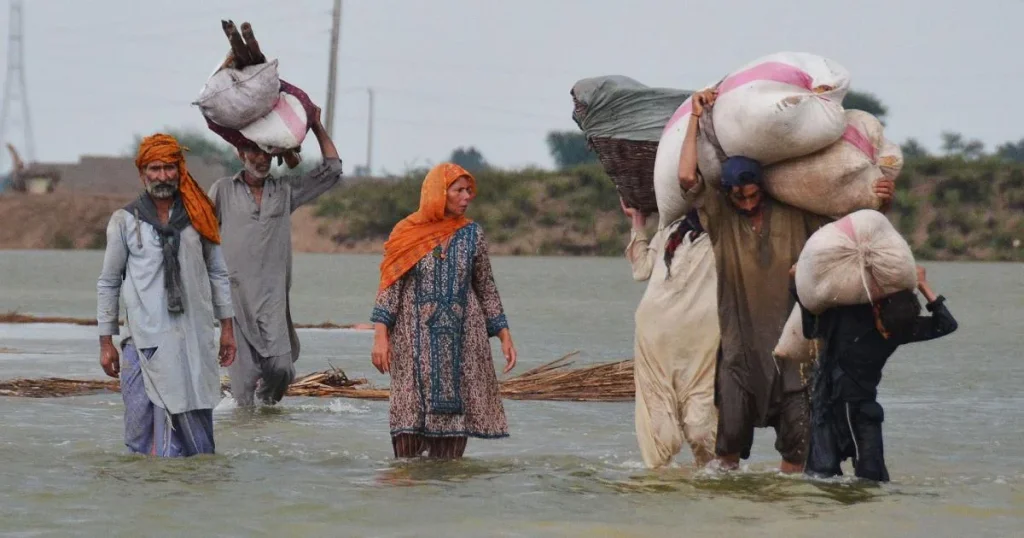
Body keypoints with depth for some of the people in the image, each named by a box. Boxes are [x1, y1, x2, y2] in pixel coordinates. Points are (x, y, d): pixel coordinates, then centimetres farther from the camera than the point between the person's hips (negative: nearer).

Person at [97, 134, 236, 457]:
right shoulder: (125, 221, 4)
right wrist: (106, 342, 5)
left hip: (195, 336, 2)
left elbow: (218, 273, 14)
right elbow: (108, 283, 8)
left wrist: (227, 327, 10)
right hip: (147, 339, -2)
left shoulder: (198, 216, 9)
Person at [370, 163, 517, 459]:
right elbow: (389, 288, -1)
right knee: (411, 413, -6)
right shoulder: (406, 233, 1)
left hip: (462, 340, 2)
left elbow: (486, 289, 11)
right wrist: (381, 336, -10)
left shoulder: (472, 234, 6)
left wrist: (505, 336, 5)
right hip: (416, 341, -2)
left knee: (454, 410, -2)